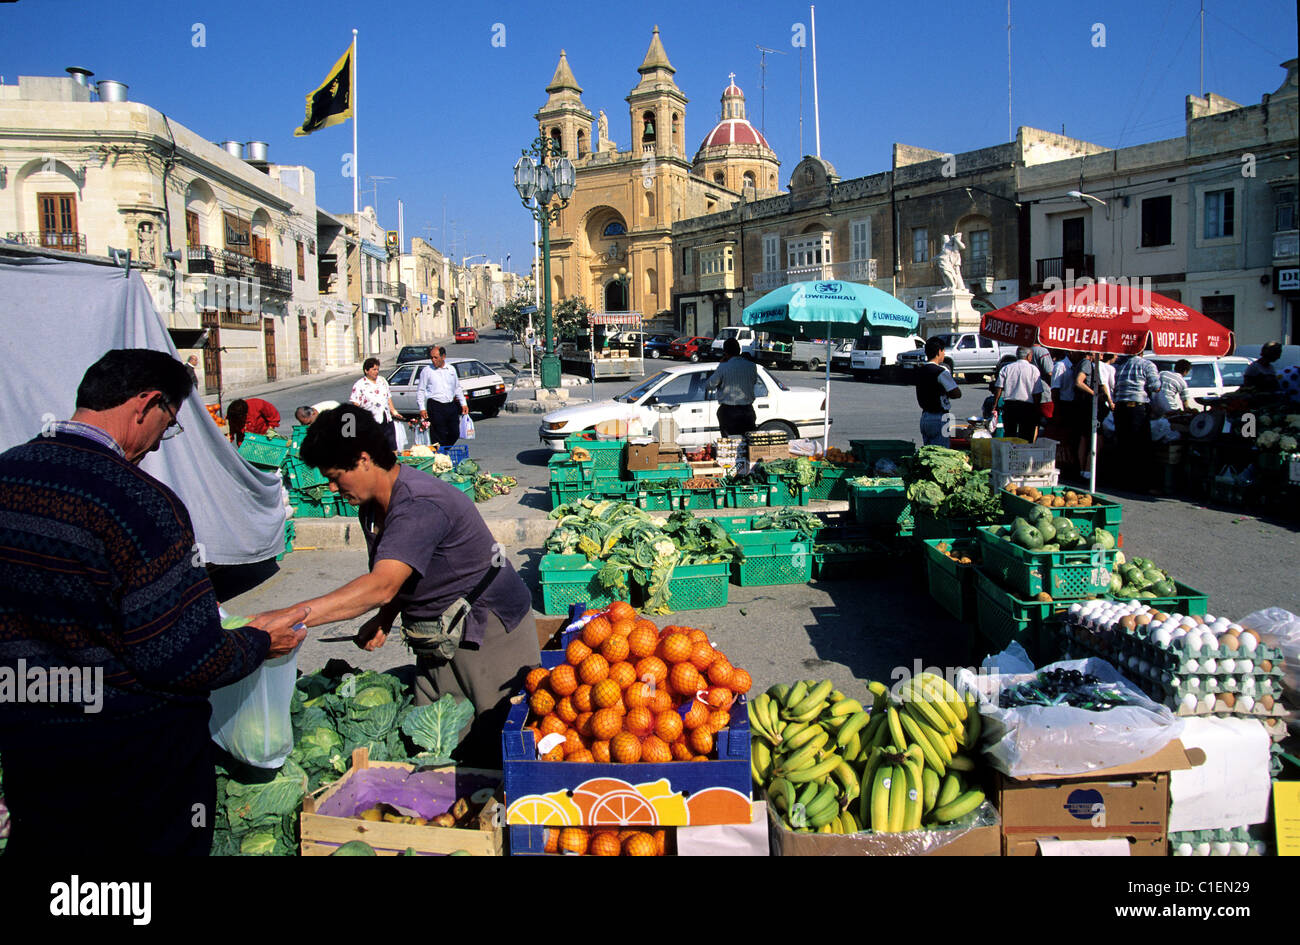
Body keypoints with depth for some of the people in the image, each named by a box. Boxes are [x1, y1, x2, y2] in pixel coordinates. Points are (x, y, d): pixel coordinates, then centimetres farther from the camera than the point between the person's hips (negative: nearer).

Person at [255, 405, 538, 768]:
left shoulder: (420, 504, -27)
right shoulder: (373, 505, 5)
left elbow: (381, 586, -37)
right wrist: (384, 619, -2)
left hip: (489, 633, -9)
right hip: (438, 640, 9)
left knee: (499, 756, -3)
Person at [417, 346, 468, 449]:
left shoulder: (451, 369, 11)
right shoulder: (427, 371, 0)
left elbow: (457, 388, 21)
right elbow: (420, 391, 1)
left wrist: (463, 403, 15)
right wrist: (422, 408, -8)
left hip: (451, 405, 4)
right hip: (435, 407, -4)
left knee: (455, 434, 6)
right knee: (439, 436, -6)